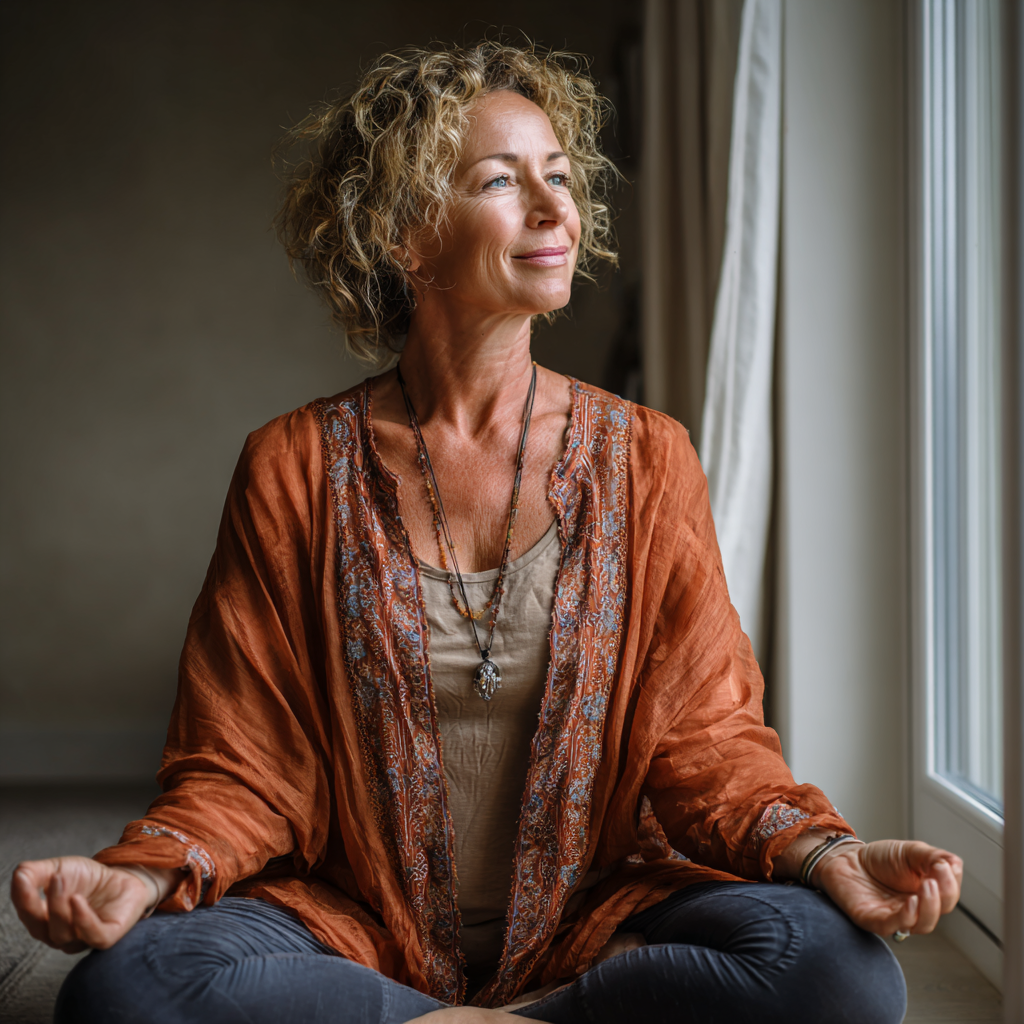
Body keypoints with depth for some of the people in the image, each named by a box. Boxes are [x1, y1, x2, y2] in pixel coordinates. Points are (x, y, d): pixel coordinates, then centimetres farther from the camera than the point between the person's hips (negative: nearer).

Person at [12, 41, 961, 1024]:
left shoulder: (644, 458, 3)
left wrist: (820, 851, -21)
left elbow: (703, 732, 0)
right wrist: (144, 872, -21)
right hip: (351, 930, 0)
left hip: (596, 921, 1)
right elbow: (247, 765, 0)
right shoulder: (296, 467, 0)